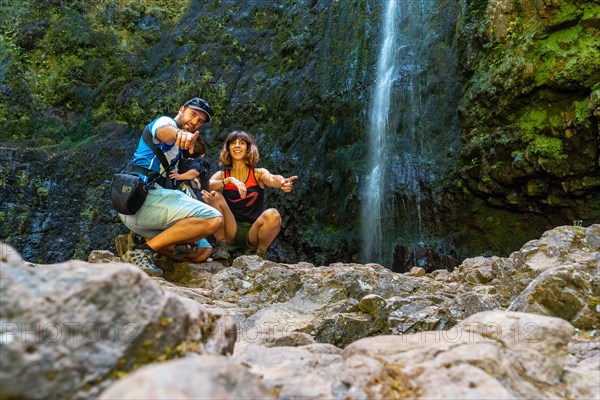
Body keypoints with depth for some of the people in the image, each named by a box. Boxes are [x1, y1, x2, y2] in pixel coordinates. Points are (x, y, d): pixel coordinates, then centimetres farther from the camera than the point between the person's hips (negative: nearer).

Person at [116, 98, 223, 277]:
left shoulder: (174, 148, 29)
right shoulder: (165, 121, 0)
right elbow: (164, 131, -27)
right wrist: (179, 133, -51)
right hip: (143, 196, -10)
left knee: (203, 252, 6)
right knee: (213, 219, -26)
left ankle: (142, 239, -3)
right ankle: (144, 249, -22)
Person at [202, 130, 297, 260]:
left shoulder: (258, 173, 4)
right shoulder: (221, 174, 7)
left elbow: (272, 179, -19)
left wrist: (282, 182, -43)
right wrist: (230, 180, -32)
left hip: (253, 233, -1)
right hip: (230, 232, 1)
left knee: (273, 215, -31)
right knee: (213, 196, -20)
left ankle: (261, 252, -4)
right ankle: (221, 245, -6)